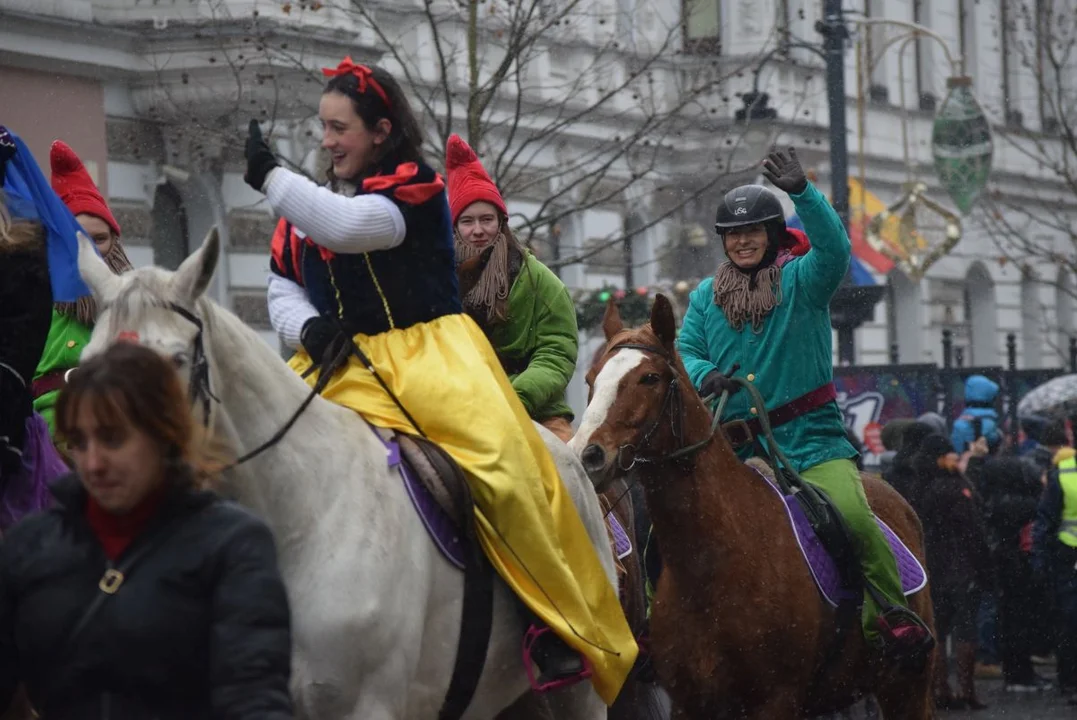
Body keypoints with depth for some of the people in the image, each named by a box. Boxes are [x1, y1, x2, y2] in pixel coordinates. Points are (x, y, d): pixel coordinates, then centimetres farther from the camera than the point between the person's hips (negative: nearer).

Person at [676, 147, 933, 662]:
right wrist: (705, 376, -15)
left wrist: (802, 192, -30)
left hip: (812, 442, -3)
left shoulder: (802, 282, 3)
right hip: (736, 446, 3)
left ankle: (892, 617, -12)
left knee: (853, 514, -27)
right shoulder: (705, 296, 13)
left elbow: (834, 248, -17)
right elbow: (685, 352, 8)